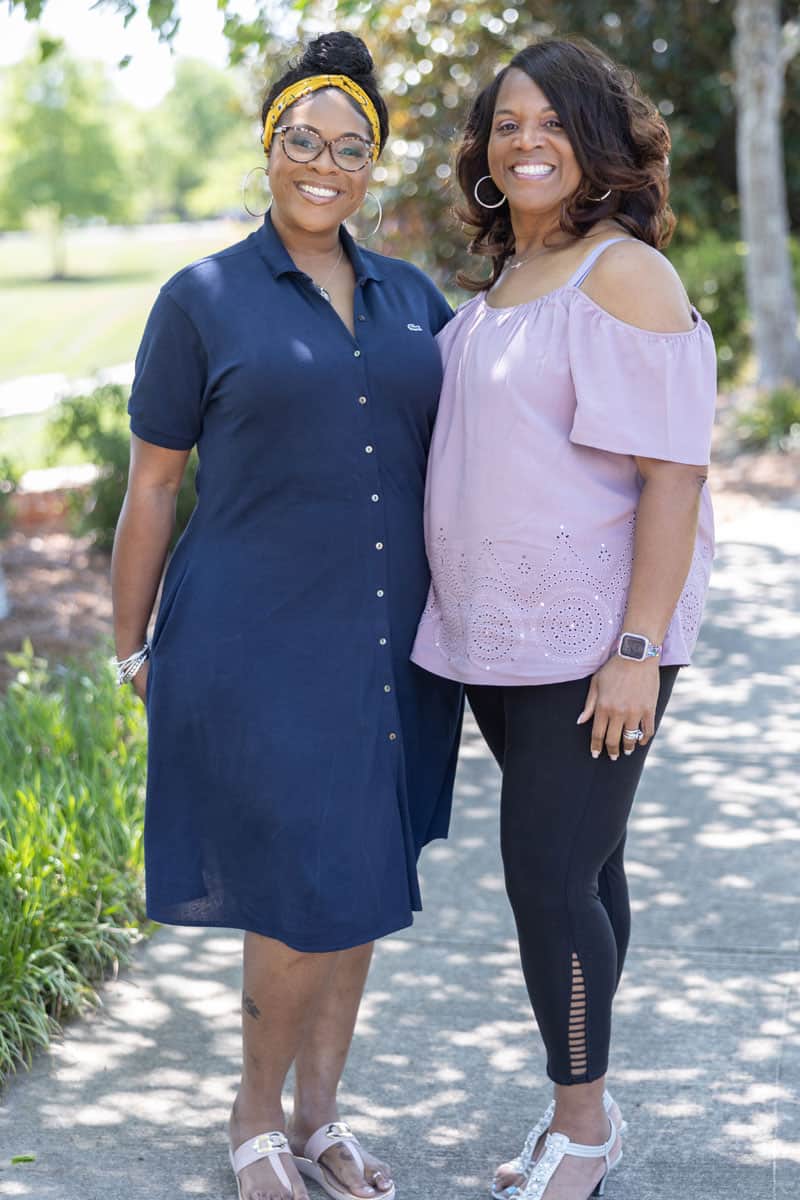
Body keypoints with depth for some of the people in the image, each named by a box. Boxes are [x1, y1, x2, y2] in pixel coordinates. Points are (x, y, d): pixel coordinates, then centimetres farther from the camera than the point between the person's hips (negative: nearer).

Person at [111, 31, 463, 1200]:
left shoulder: (414, 299, 9)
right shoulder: (202, 300, -3)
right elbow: (150, 486, 0)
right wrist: (130, 650, 2)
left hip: (388, 651, 5)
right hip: (257, 653, -5)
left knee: (358, 888, 13)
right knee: (306, 901, -5)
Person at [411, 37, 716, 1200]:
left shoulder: (624, 277, -13)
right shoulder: (496, 283, 12)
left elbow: (674, 470, -18)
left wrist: (641, 649, -22)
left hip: (592, 643, -8)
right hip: (500, 636, 8)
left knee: (548, 872, -5)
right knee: (578, 867, 15)